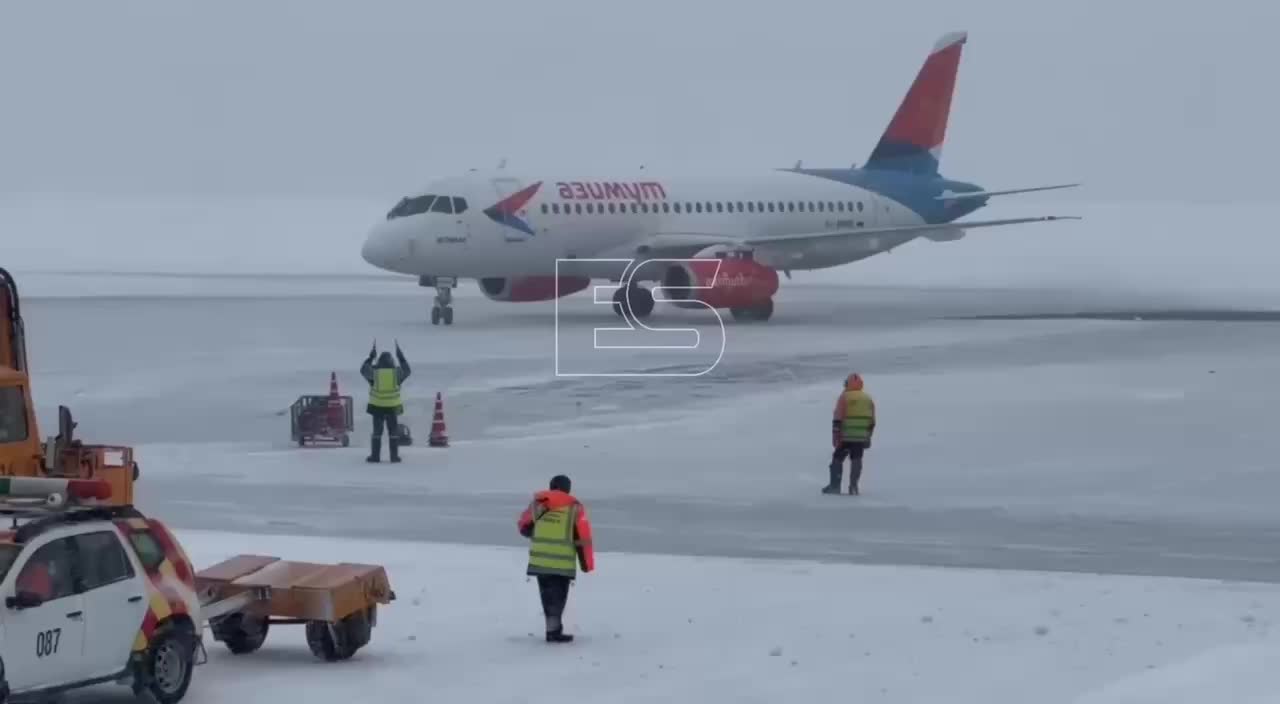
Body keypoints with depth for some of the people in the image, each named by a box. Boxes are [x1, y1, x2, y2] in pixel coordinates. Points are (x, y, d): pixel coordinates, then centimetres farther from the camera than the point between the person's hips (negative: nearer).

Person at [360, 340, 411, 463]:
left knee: (377, 431, 7)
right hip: (392, 407, 0)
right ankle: (394, 456, 6)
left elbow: (364, 369, 14)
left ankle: (375, 456, 2)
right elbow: (406, 370, 16)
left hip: (377, 407, 0)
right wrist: (401, 357, 23)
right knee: (393, 432, 8)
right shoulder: (396, 372, -5)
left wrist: (371, 357, 21)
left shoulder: (374, 372, -7)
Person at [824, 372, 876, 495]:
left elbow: (837, 419, -9)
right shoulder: (868, 399, 11)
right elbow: (872, 421, 12)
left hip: (845, 436, -4)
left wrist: (835, 436, -7)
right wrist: (868, 436, 19)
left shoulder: (844, 397, -5)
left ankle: (834, 485, 2)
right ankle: (853, 486, 2)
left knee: (838, 458, 6)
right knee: (856, 461, 7)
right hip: (861, 437, 4)